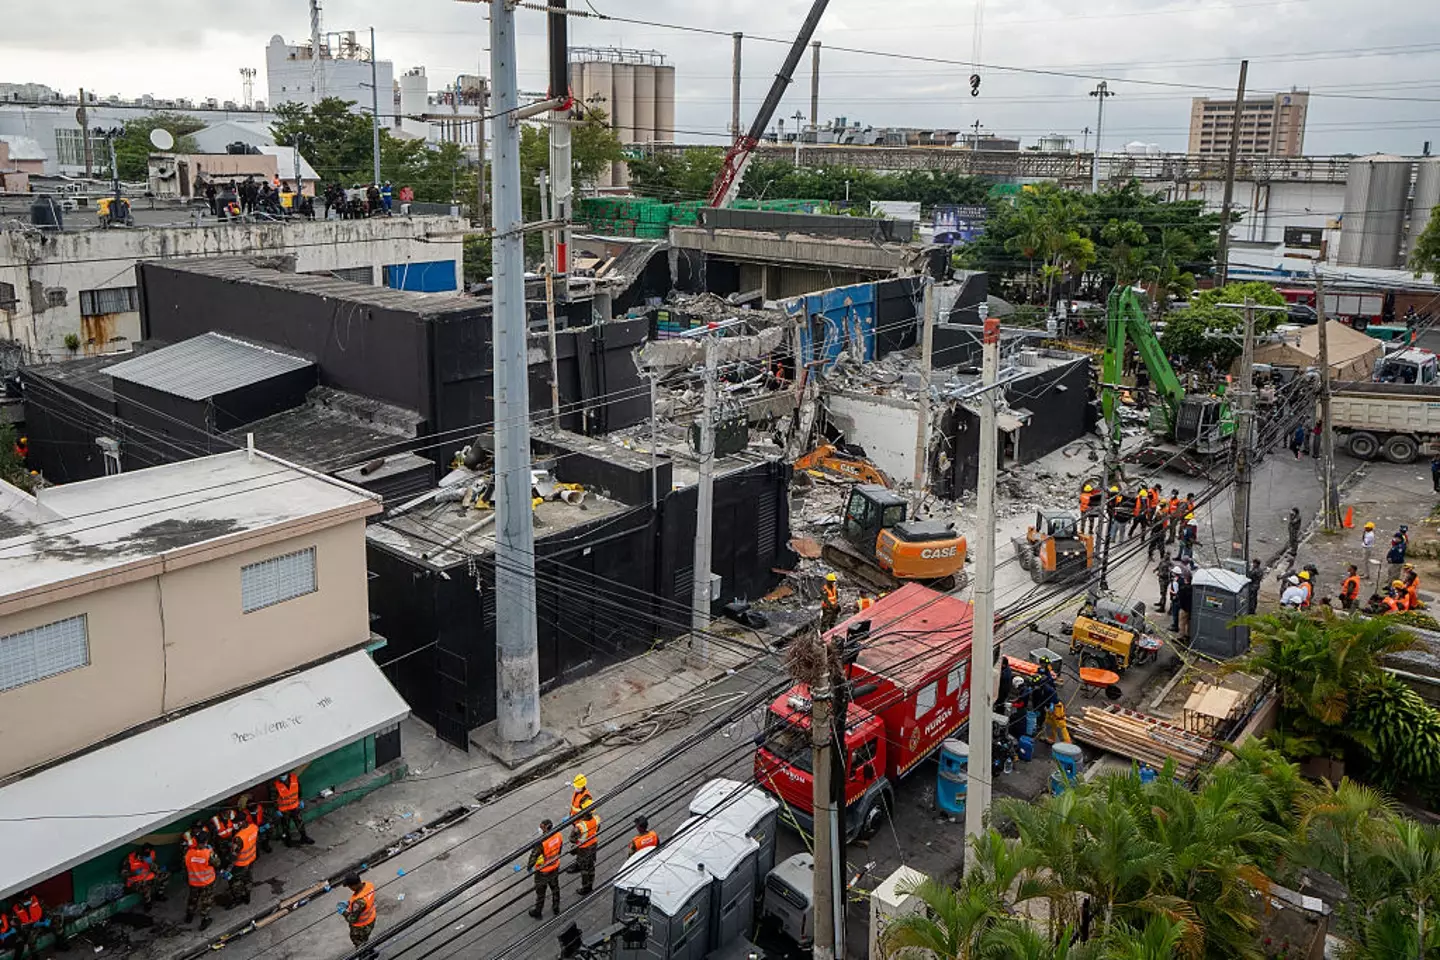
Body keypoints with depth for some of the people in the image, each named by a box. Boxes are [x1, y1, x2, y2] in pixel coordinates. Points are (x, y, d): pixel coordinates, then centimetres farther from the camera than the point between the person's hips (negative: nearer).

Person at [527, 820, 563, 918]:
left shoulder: (541, 842, -36)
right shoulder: (557, 835, -17)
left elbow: (534, 855, -26)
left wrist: (530, 867, -7)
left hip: (543, 871, -6)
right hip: (555, 868, 6)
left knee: (540, 892, 17)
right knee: (555, 888, 26)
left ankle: (538, 912, 36)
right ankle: (556, 909, 44)